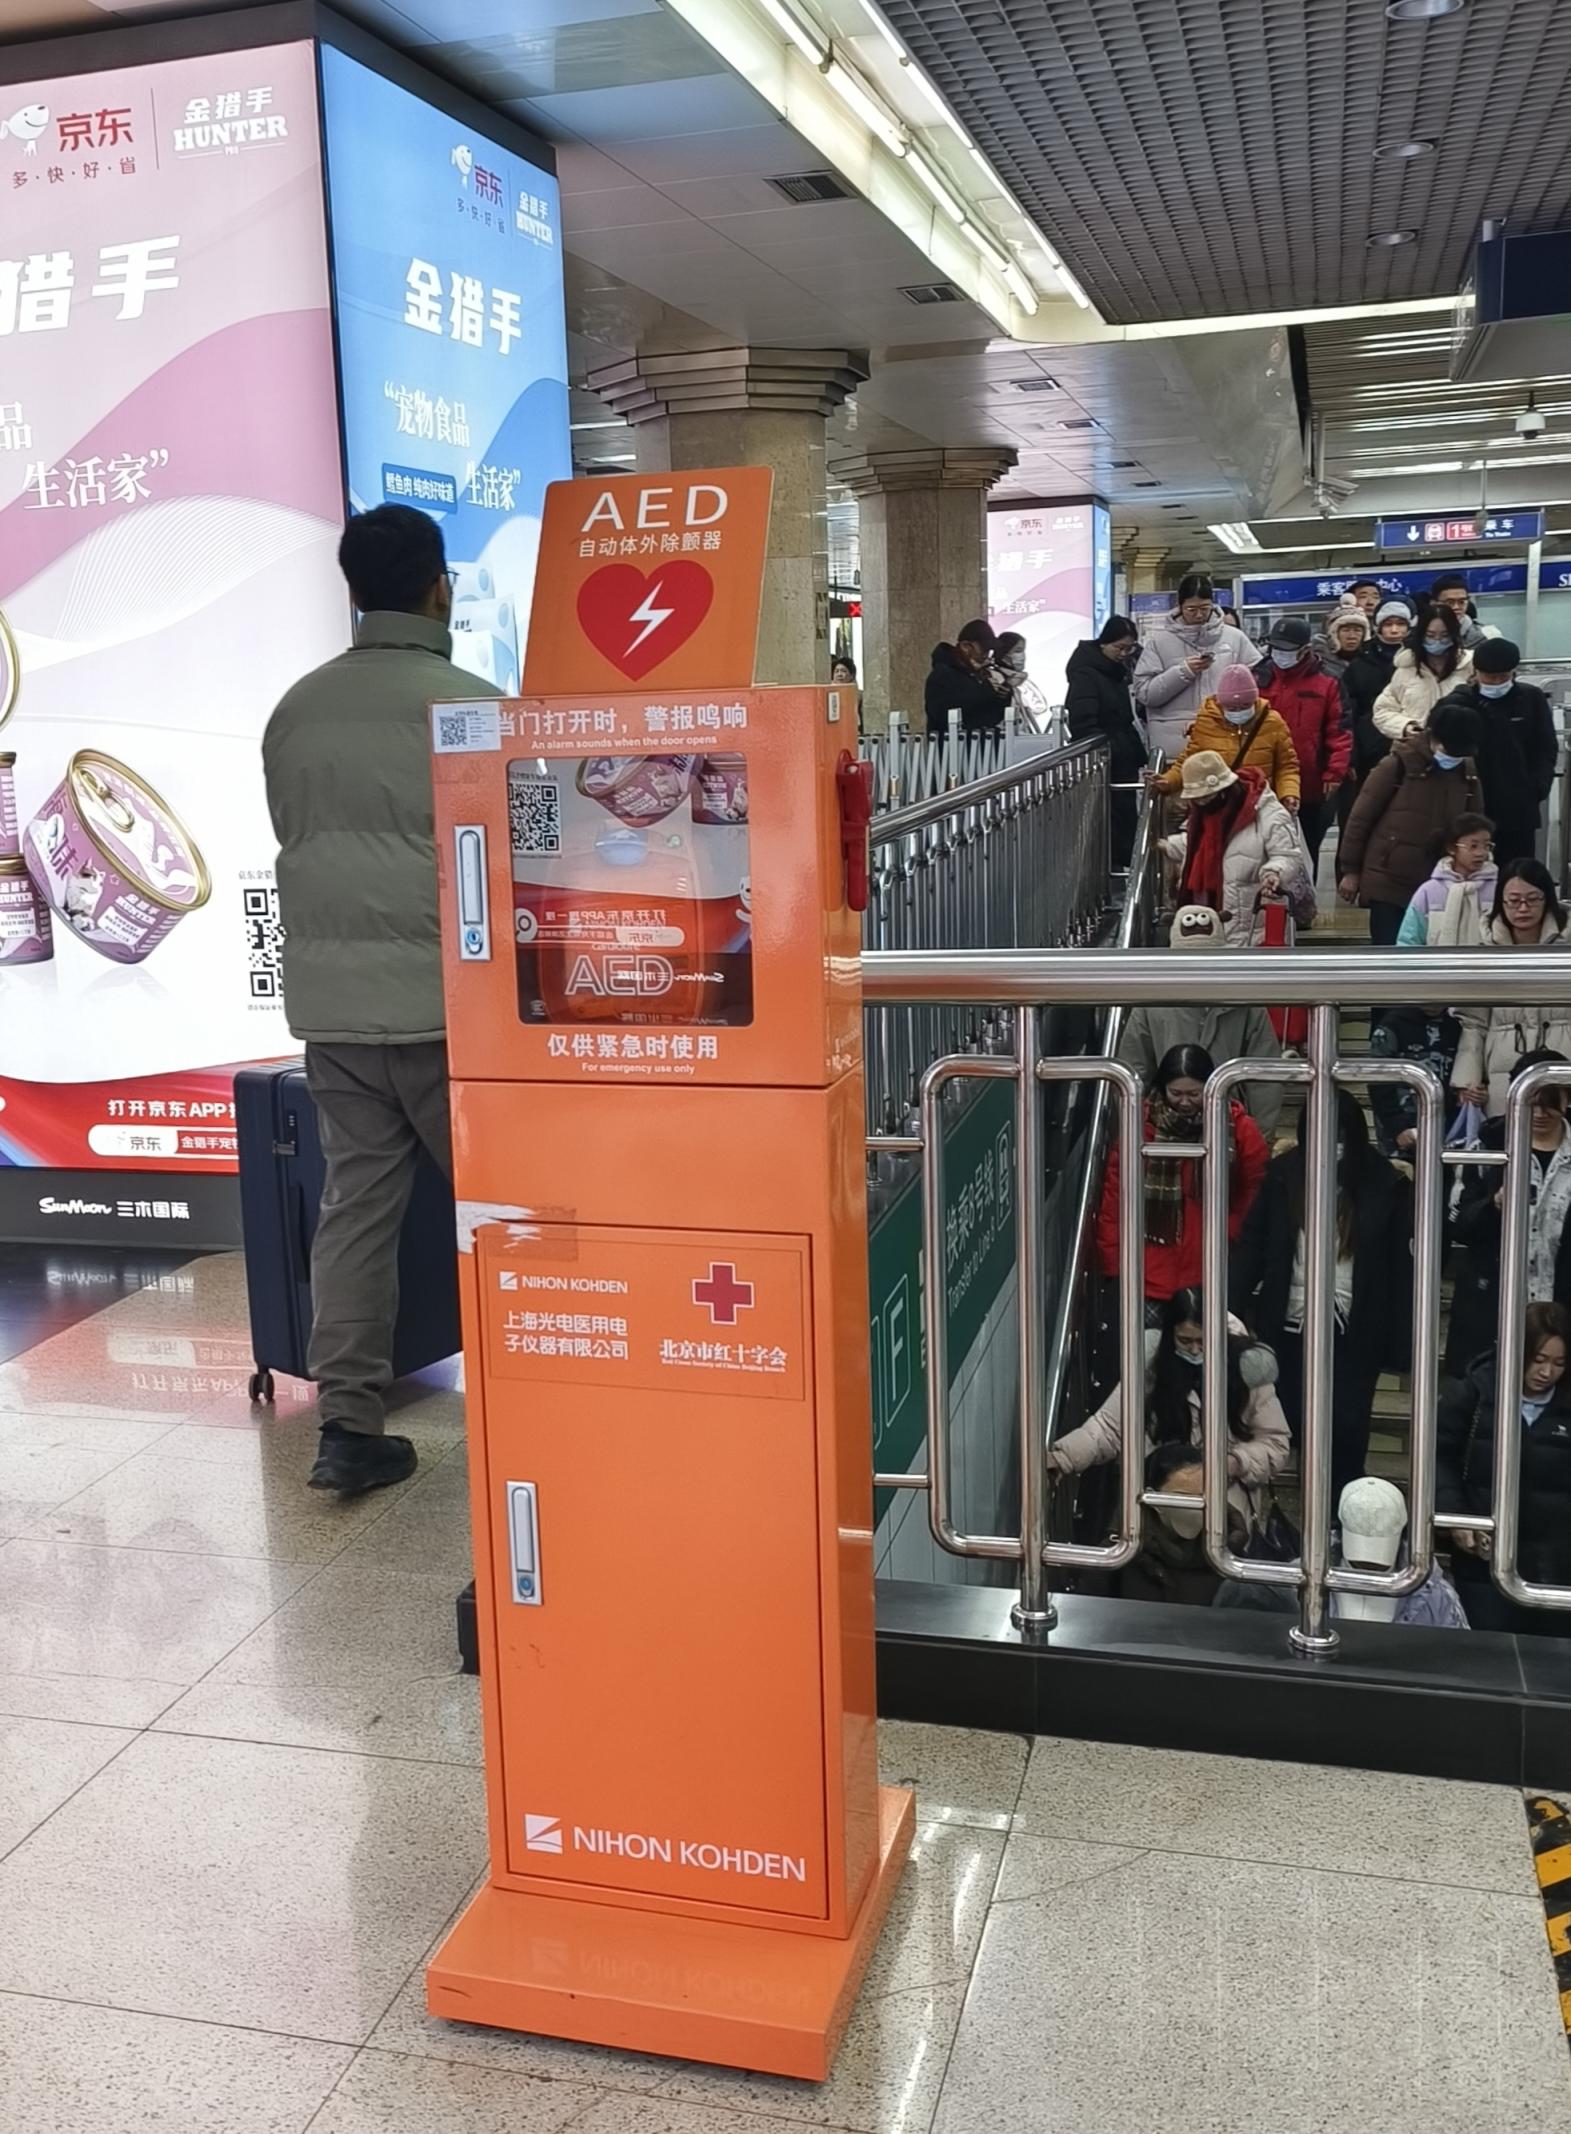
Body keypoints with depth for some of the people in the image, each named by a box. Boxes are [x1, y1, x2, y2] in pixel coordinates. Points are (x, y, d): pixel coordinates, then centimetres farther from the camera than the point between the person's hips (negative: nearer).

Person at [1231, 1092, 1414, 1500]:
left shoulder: (1384, 1183, -8)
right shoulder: (1285, 1172, -3)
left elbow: (1400, 1265, -6)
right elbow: (1251, 1245, 1)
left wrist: (1401, 1340, -9)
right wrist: (1233, 1309, -6)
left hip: (1354, 1335, -2)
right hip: (1290, 1327, 2)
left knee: (1345, 1434, -1)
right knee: (1293, 1428, 9)